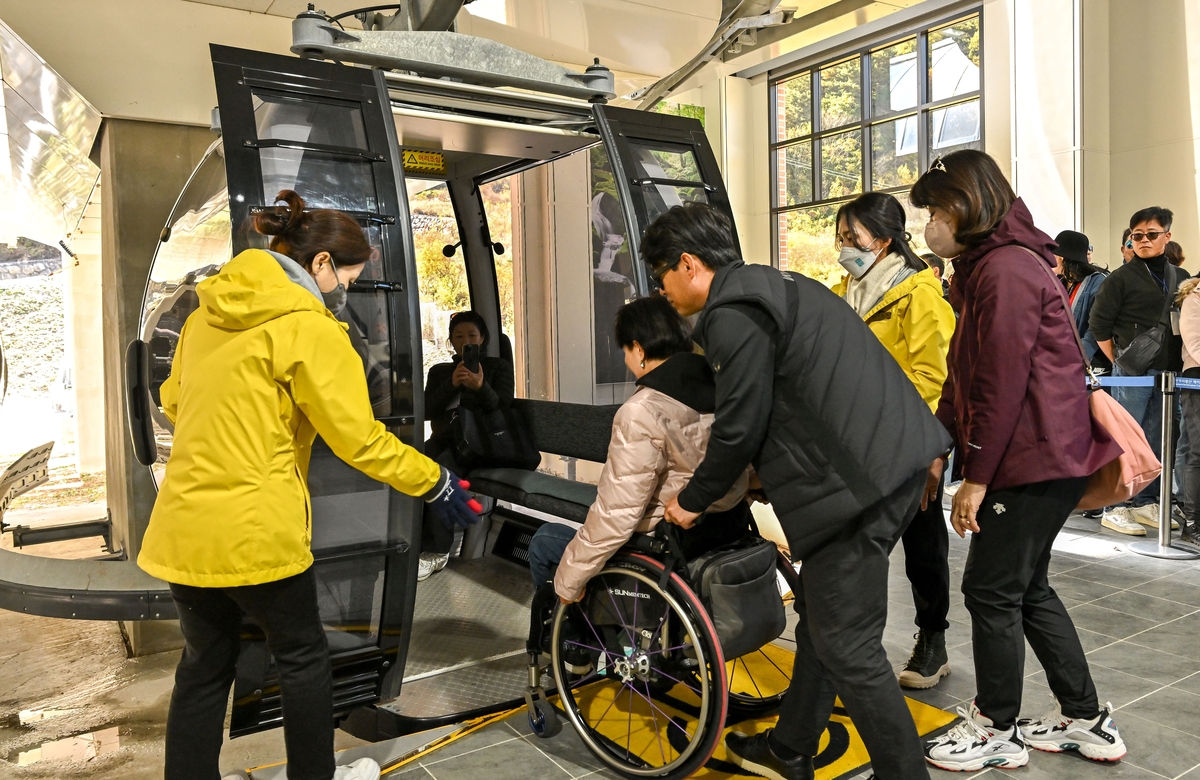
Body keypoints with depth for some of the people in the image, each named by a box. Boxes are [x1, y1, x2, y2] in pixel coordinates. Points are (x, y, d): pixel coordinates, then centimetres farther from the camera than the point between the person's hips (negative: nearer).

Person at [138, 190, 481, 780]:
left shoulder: (209, 312, 9)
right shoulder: (309, 326, -14)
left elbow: (173, 400, 20)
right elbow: (358, 438, -16)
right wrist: (434, 483, -5)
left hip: (183, 526, 7)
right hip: (256, 531, -7)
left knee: (204, 667, 19)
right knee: (303, 658, 14)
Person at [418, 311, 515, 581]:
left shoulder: (499, 367, 13)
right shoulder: (438, 371, 21)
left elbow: (503, 410, -1)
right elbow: (426, 411, 6)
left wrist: (481, 388, -20)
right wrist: (451, 384, -10)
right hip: (443, 437, 4)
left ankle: (436, 550, -29)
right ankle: (415, 542, -27)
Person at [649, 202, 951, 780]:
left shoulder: (732, 314, -11)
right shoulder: (773, 286, 21)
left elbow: (740, 426, -11)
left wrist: (693, 501, 5)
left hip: (857, 481, -11)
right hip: (891, 463, 11)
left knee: (846, 645, -1)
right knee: (818, 618, 20)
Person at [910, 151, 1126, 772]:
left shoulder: (1006, 270, -17)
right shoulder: (985, 267, 17)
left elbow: (1003, 384, -22)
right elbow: (966, 375, 17)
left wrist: (976, 477, -18)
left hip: (1036, 461, -10)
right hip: (1041, 459, 10)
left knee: (992, 590, 0)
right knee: (1026, 587, 17)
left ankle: (996, 732, 17)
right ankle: (1085, 720, 30)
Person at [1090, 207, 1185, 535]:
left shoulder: (1179, 278, 13)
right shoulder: (1122, 278, -5)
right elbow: (1098, 324, -6)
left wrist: (1175, 366, 11)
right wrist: (1119, 360, -5)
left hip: (1166, 373, 6)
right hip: (1132, 372, -6)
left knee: (1156, 441, 11)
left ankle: (1145, 503, 20)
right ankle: (1114, 508, -1)